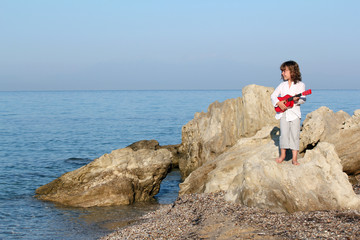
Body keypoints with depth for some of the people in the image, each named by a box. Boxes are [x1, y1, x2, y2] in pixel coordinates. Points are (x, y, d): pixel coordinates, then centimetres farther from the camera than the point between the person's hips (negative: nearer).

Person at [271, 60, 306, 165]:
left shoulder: (300, 85, 1)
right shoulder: (282, 85, 10)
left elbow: (303, 99, -6)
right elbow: (273, 96, 7)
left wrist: (297, 99, -28)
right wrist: (279, 103, -11)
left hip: (294, 113, -3)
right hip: (283, 112, 3)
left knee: (295, 134, -5)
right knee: (284, 134, 1)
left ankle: (294, 158, -3)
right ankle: (283, 154, 15)